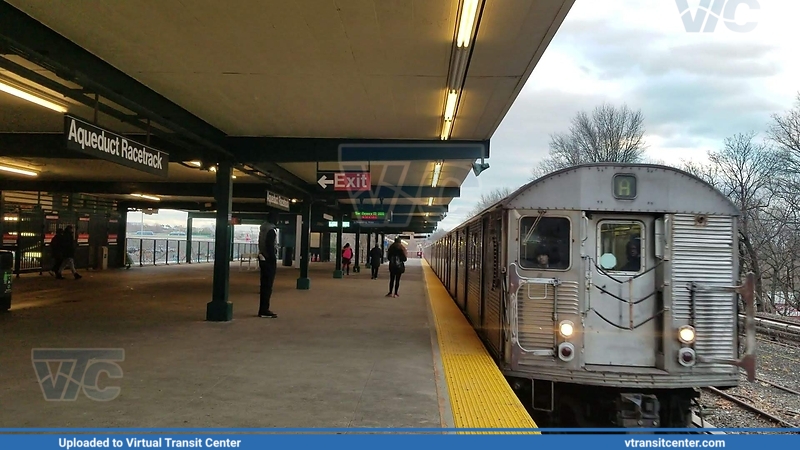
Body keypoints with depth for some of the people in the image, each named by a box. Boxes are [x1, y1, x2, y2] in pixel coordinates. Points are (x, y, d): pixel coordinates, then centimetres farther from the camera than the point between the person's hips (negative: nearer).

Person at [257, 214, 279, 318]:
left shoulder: (263, 227, 11)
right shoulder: (271, 230, -16)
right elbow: (271, 247, -20)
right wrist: (274, 263, -18)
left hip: (263, 259, 9)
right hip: (269, 260, -9)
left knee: (265, 285, 14)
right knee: (268, 286, -4)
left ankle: (263, 309, 19)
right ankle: (264, 310, -2)